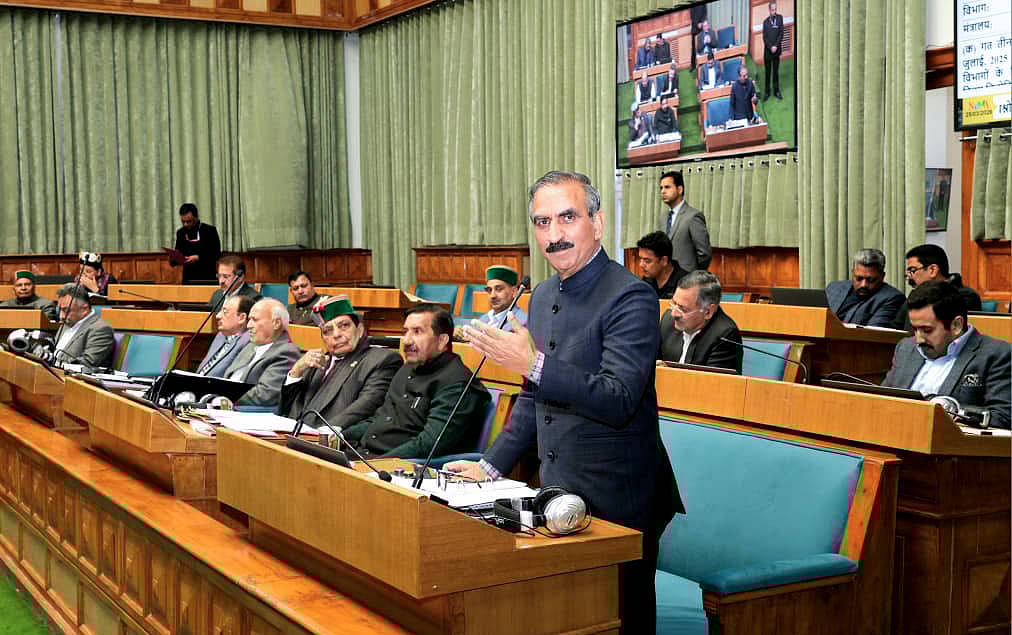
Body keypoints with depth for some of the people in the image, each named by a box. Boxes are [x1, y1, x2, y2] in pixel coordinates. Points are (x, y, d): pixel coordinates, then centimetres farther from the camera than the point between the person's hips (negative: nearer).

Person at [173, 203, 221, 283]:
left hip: (206, 277, -4)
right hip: (187, 278, 4)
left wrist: (198, 258, -21)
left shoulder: (209, 230, -4)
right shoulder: (180, 233, 10)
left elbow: (216, 254, -9)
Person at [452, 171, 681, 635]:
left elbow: (619, 400, -26)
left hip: (616, 504, -8)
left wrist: (534, 365, -33)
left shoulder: (630, 298, -15)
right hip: (558, 493, 8)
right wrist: (493, 465, 17)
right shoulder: (544, 296, 11)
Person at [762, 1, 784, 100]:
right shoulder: (765, 22, 1)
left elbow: (781, 34, -4)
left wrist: (776, 46, -12)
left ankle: (776, 91, 18)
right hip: (767, 50, 0)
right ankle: (767, 92, 12)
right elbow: (764, 37, -1)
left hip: (776, 50, 0)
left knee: (776, 71, 9)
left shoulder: (780, 18, 0)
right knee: (767, 72, 6)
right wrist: (770, 47, -13)